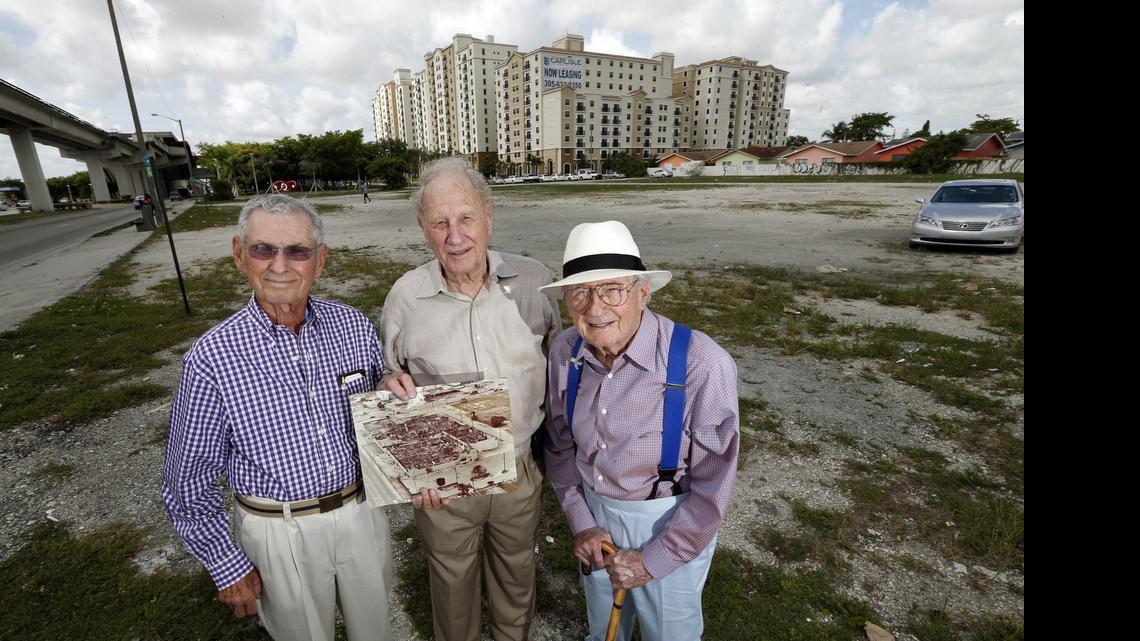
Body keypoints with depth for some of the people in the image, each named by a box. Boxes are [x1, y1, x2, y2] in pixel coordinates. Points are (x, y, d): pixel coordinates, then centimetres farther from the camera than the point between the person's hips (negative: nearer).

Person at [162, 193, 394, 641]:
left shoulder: (354, 326, -9)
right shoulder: (212, 357, -17)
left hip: (362, 513, 3)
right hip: (281, 533, -2)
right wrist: (228, 566, -4)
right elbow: (187, 481, -7)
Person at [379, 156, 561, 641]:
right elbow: (389, 381, 4)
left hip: (519, 470, 1)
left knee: (517, 571, 26)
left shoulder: (533, 281, -11)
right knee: (453, 580, 24)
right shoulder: (405, 296, -12)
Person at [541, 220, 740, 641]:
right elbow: (560, 443, 1)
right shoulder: (566, 350, -14)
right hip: (594, 513, 4)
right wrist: (580, 521, -3)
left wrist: (653, 560, -13)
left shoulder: (700, 365, -29)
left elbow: (713, 487, -20)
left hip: (671, 526, -3)